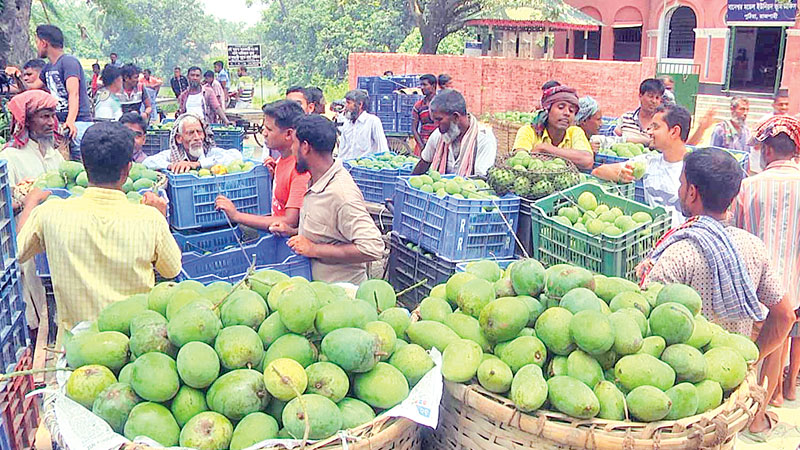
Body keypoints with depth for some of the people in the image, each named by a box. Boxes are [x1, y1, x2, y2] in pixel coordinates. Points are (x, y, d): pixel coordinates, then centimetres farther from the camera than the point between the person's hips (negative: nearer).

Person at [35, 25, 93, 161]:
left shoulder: (69, 61, -10)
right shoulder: (48, 68, 18)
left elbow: (74, 94, -23)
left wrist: (70, 121, -35)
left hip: (78, 123, -9)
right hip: (59, 124, 9)